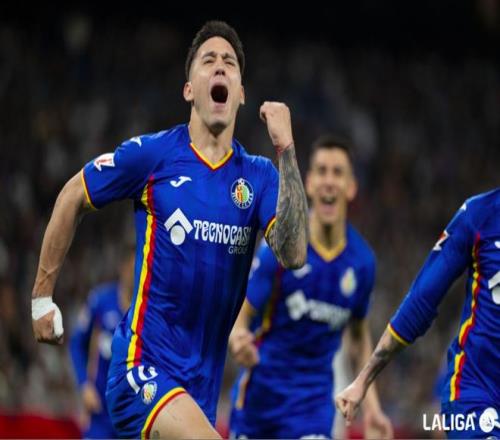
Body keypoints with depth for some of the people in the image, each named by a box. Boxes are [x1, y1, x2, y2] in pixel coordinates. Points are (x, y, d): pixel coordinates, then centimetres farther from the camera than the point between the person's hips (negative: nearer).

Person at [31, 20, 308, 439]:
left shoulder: (259, 175, 4)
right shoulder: (152, 154, -4)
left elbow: (293, 254, -12)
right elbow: (71, 198, 9)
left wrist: (286, 151, -16)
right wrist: (42, 296, 11)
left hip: (203, 380, 5)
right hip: (144, 366, -5)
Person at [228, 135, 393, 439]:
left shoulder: (362, 261, -5)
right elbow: (242, 316, -12)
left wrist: (372, 403, 4)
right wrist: (239, 342, -36)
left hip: (314, 401, 1)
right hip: (262, 390, -1)